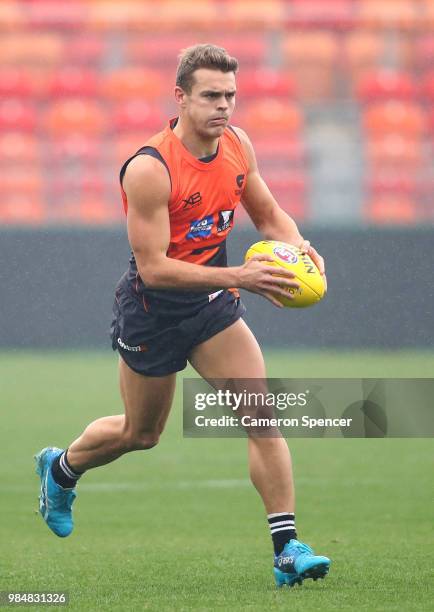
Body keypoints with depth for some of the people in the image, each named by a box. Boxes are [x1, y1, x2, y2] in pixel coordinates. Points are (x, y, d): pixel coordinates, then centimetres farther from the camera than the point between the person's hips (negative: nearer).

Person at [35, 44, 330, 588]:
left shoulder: (237, 145, -6)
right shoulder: (149, 170, -27)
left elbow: (268, 214, 10)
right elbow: (152, 267, -28)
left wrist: (298, 248, -12)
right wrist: (237, 276, -35)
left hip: (212, 301, 5)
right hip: (151, 311, -5)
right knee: (140, 433, 15)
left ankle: (287, 549, -9)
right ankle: (61, 467, 47)